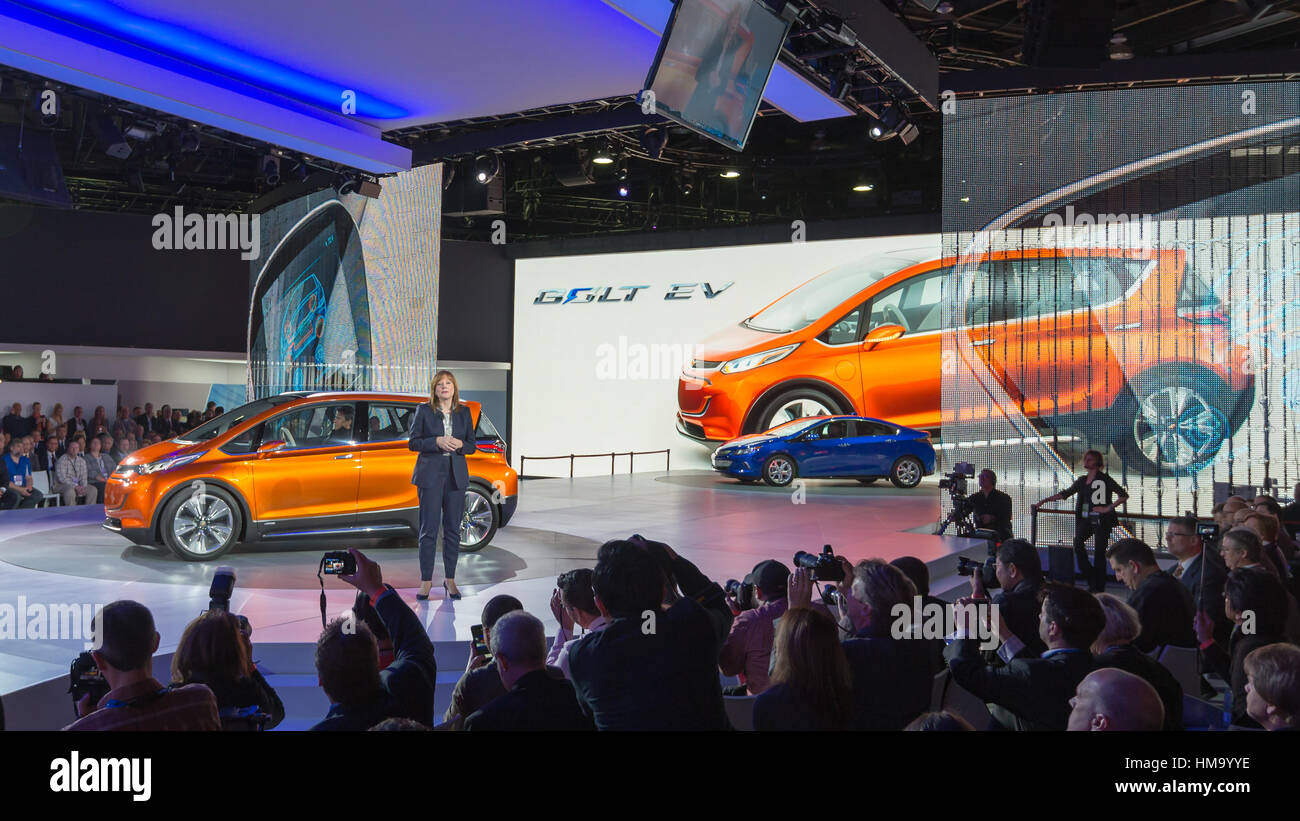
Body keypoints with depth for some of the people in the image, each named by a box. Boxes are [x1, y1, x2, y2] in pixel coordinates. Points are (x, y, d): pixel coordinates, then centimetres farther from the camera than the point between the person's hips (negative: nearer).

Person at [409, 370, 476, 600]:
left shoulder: (464, 412, 9)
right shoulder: (424, 411, 2)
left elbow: (472, 445, 11)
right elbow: (413, 442, -1)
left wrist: (459, 445, -10)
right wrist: (437, 442, -16)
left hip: (456, 475, 3)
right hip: (430, 475, -2)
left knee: (453, 528, 5)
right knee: (429, 528, -3)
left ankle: (450, 579, 14)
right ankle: (426, 580, 5)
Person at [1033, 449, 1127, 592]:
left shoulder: (1104, 479, -2)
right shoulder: (1082, 480, 15)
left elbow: (1124, 495, -4)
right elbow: (1065, 494, 18)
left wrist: (1108, 508, -11)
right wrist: (1045, 500, 12)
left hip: (1101, 520, -5)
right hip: (1085, 519, 5)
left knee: (1099, 552, -5)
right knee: (1078, 543, -17)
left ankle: (1099, 587, 4)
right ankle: (1092, 581, -5)